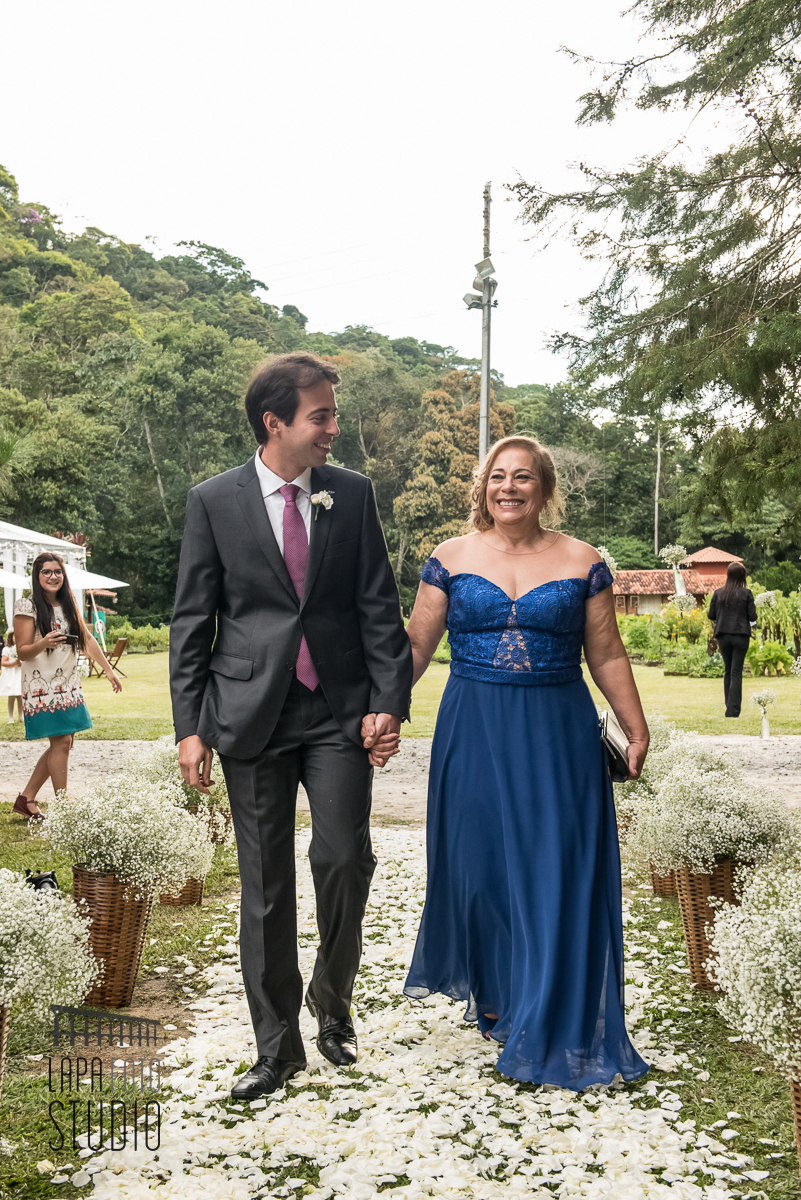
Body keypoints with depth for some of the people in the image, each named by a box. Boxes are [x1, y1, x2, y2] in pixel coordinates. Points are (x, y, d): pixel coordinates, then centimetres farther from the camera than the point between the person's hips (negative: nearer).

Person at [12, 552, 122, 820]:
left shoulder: (69, 606, 11)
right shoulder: (27, 607, -7)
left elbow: (87, 640, 14)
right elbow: (22, 652, -9)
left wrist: (108, 669, 10)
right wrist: (43, 643, -28)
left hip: (68, 685, 7)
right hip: (42, 686, -7)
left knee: (62, 743, 6)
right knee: (61, 742, -11)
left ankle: (26, 798, 19)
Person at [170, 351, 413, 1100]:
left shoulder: (352, 495, 4)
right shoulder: (214, 502, 0)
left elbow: (379, 607, 4)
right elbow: (191, 623, 1)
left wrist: (388, 702, -4)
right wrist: (189, 727, -3)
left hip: (339, 713, 1)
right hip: (252, 716, -1)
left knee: (345, 859, -5)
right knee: (265, 885, 7)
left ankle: (332, 1003, 25)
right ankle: (277, 1046, 23)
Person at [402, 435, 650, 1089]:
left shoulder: (581, 562, 2)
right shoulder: (452, 556, 3)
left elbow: (607, 655, 5)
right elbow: (416, 646, 5)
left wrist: (637, 729, 4)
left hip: (557, 737, 0)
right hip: (473, 735, 1)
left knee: (555, 871, 1)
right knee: (478, 862, 8)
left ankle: (552, 1021, 16)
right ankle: (487, 988, 32)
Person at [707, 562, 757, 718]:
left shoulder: (718, 593, -2)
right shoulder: (746, 593, -9)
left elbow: (711, 615, 2)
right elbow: (752, 616, -7)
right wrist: (751, 623, 14)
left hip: (723, 635, 3)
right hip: (741, 635, -3)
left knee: (728, 670, 17)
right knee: (736, 672, 1)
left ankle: (728, 704, 23)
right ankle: (733, 709, -3)